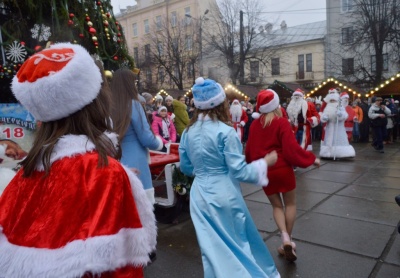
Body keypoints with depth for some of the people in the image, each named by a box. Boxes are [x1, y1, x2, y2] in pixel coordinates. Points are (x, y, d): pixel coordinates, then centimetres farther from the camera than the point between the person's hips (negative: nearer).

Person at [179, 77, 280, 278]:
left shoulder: (188, 132, 0)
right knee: (241, 242, 18)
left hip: (200, 195, 5)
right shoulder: (225, 132, -18)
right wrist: (264, 163, -3)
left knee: (212, 247, 16)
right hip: (224, 195, -4)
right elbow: (239, 171, -16)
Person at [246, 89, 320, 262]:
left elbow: (249, 149, 8)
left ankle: (285, 238, -2)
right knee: (290, 204, 15)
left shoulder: (255, 124, 2)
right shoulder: (281, 122, -12)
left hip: (264, 171, 4)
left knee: (276, 205, 15)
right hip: (282, 169, -3)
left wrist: (252, 166, 26)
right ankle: (288, 240, 19)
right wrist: (311, 158, -6)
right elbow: (292, 148, -18)